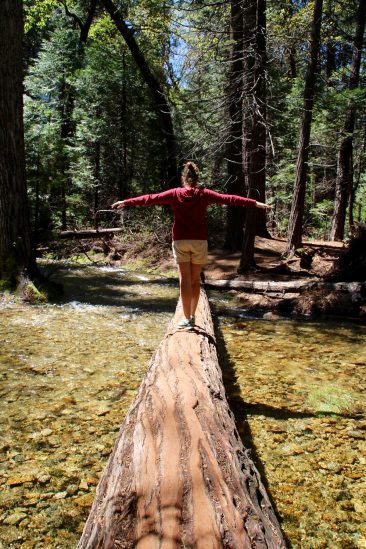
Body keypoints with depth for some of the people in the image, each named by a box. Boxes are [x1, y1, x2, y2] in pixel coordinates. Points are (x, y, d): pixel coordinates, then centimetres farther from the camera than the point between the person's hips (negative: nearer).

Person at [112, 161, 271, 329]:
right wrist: (254, 203, 1)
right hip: (199, 241, 0)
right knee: (195, 280, 11)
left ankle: (186, 319, -1)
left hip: (180, 241, 0)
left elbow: (150, 198, 4)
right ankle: (192, 316, 18)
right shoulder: (204, 194, 0)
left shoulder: (175, 194, 2)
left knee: (185, 280, 0)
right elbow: (228, 198, -2)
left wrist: (126, 202, 13)